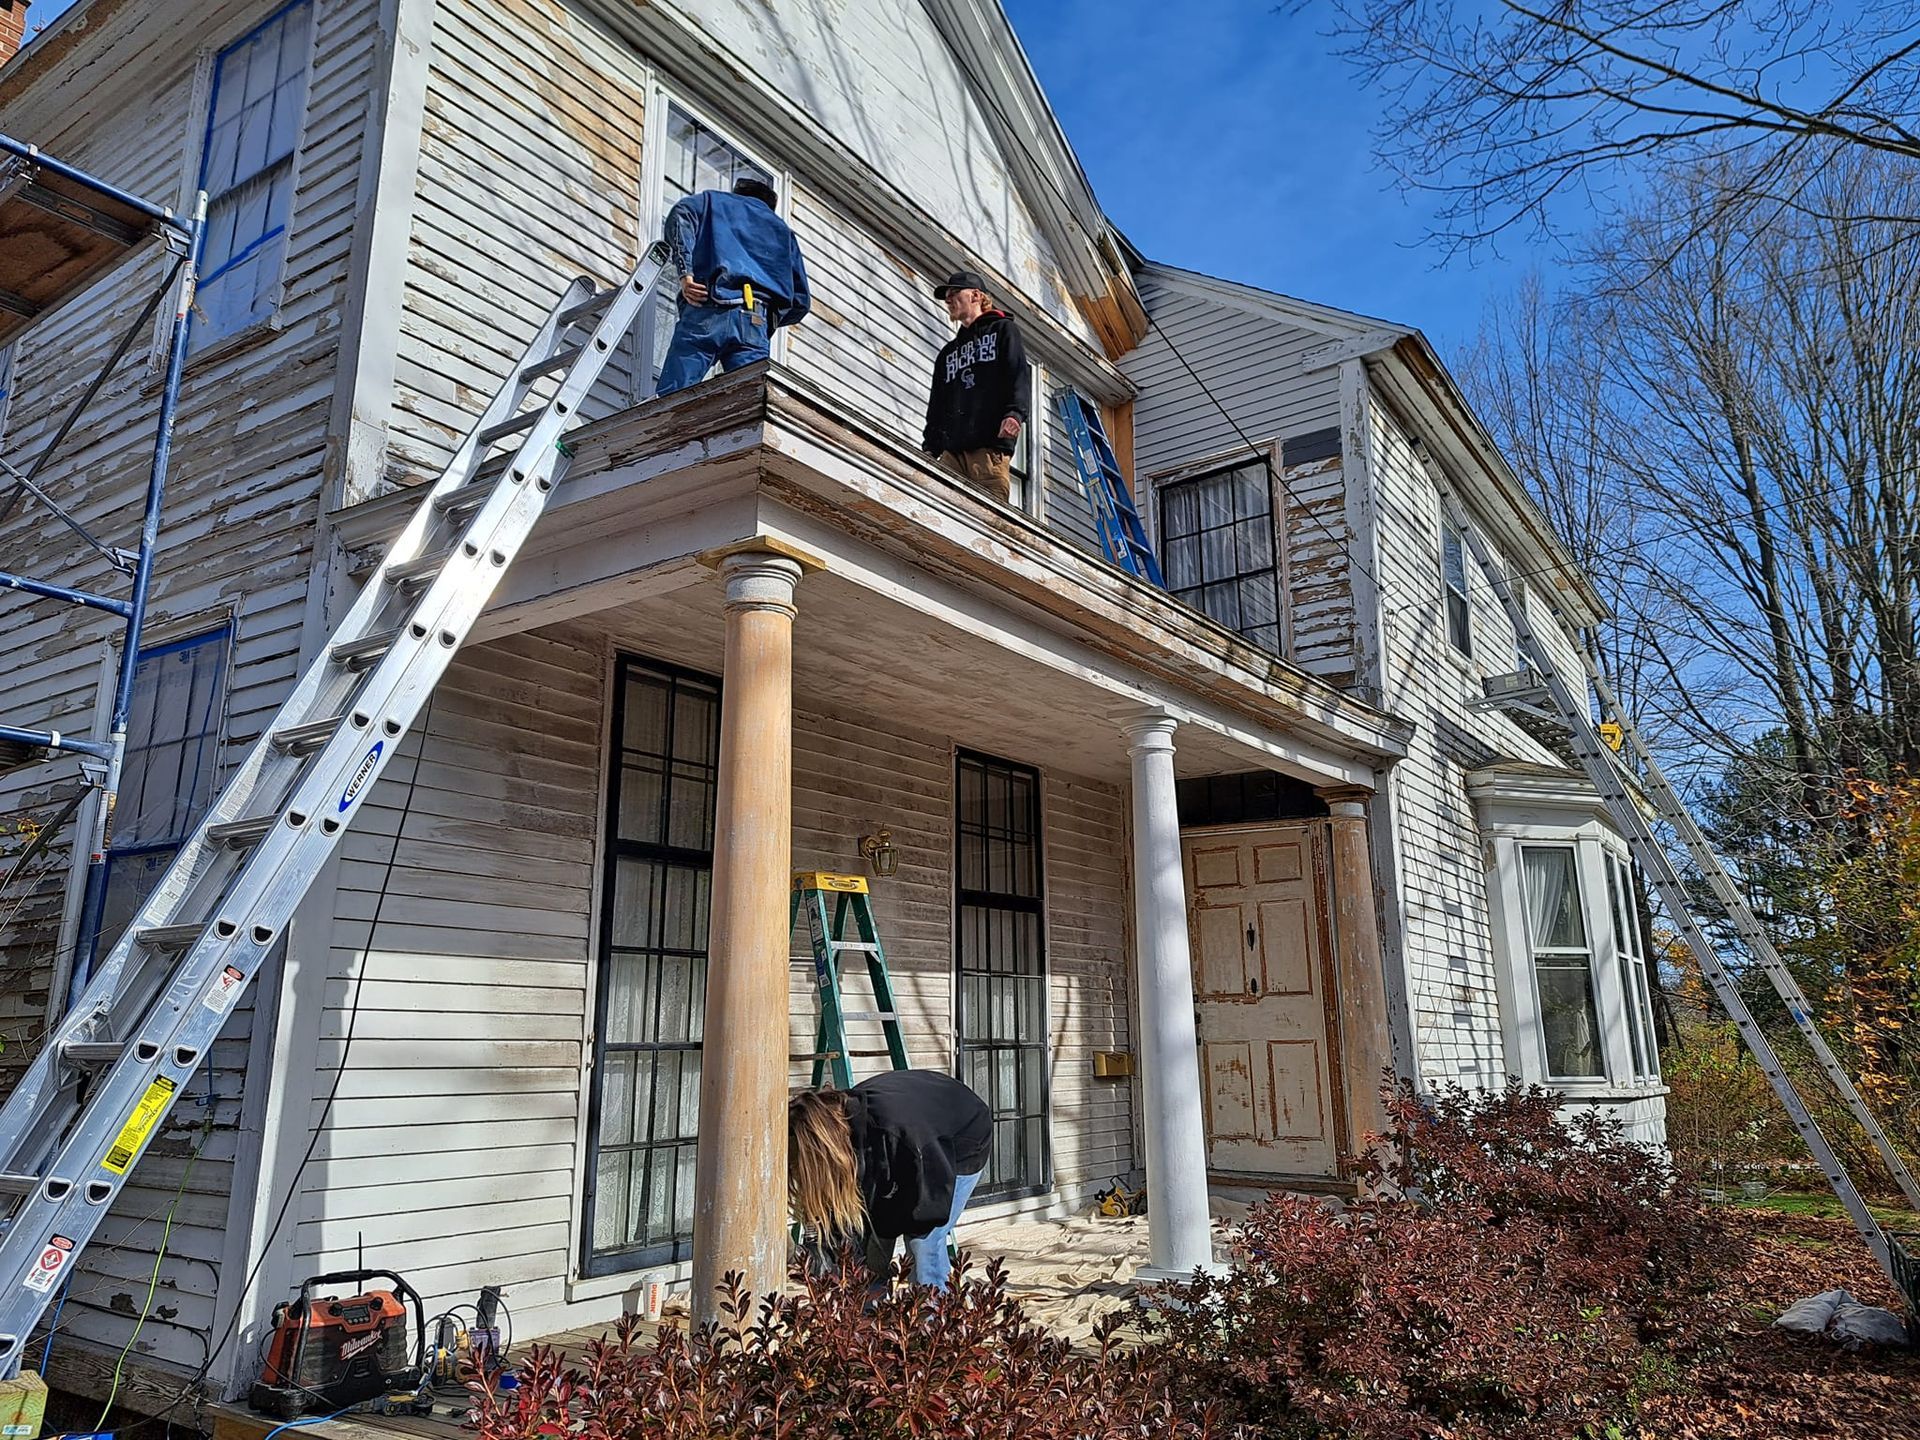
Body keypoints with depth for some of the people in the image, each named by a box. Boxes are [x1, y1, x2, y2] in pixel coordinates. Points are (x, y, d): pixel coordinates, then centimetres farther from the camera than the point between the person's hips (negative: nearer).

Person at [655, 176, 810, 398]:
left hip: (708, 313, -2)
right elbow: (801, 303, 25)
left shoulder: (713, 200, 29)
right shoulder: (783, 231, 36)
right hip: (756, 322, 2)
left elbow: (681, 214, 4)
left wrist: (685, 273, -5)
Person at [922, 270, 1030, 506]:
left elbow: (1020, 375, 2)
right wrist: (930, 446, 13)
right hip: (952, 449, 5)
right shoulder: (948, 353, 34)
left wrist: (1015, 412, -17)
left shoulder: (1003, 330, 18)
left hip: (991, 444, -5)